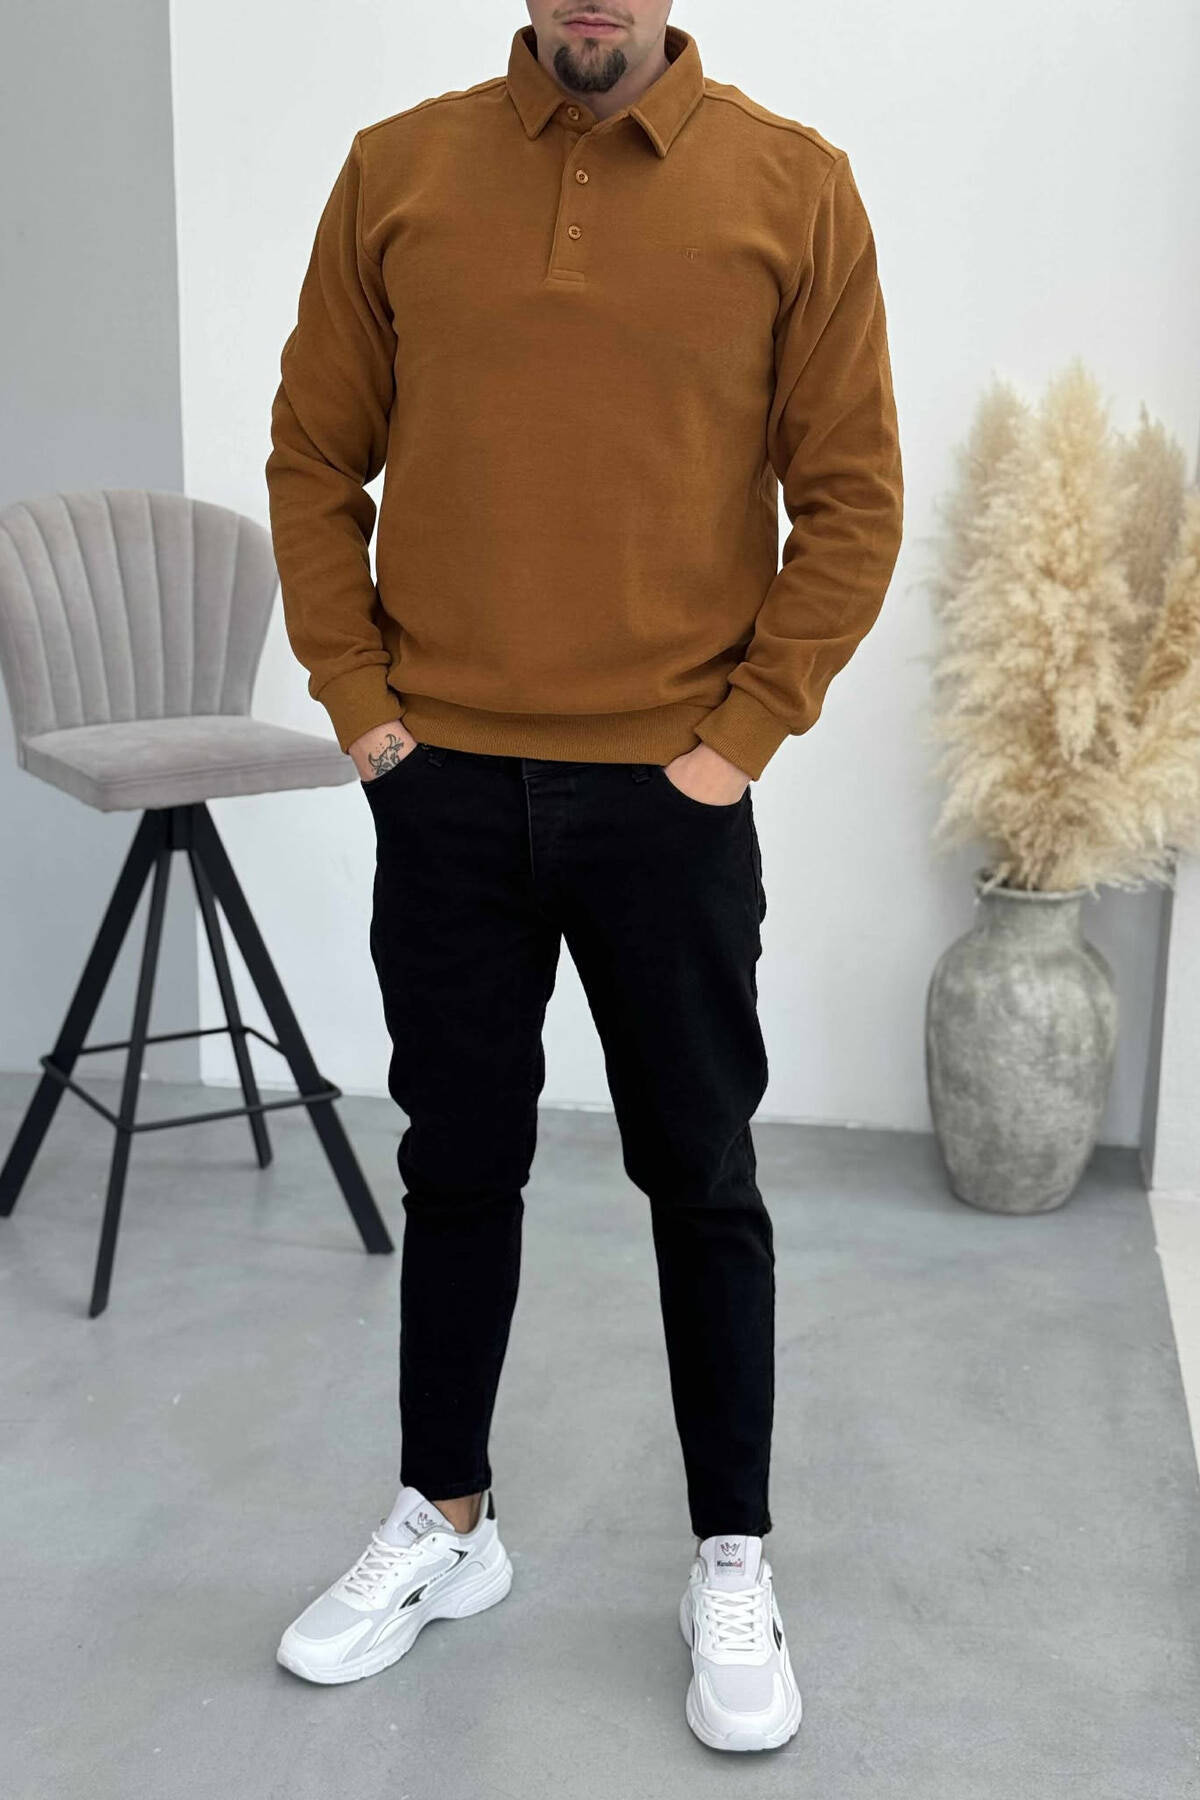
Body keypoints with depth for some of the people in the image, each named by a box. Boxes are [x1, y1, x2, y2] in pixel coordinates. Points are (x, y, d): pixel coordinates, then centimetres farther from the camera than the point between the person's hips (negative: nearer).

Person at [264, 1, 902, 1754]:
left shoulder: (794, 187, -1)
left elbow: (853, 497, -1)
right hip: (444, 788, 2)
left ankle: (735, 1563, 26)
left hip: (670, 794, -1)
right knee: (459, 1161, 13)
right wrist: (358, 698, 0)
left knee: (702, 1173, 9)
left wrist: (744, 730, -6)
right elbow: (315, 460, 7)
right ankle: (446, 1522, 33)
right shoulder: (395, 170, 4)